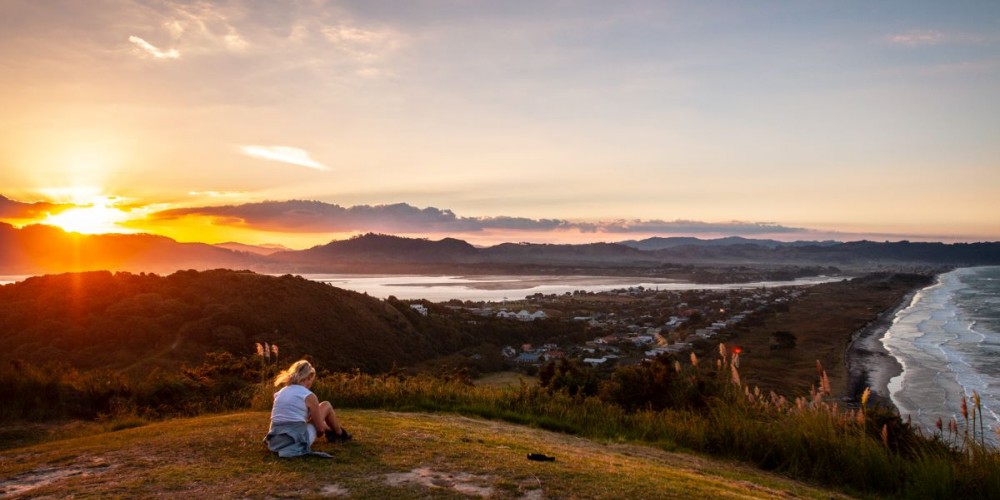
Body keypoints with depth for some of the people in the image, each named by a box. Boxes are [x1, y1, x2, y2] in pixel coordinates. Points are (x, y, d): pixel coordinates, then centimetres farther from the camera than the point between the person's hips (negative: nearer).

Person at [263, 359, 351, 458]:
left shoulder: (280, 393, 14)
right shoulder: (309, 396, -3)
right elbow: (320, 428, 3)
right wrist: (330, 429, 26)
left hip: (275, 442, 6)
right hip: (298, 440, -6)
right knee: (326, 405, 15)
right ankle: (340, 435, 36)